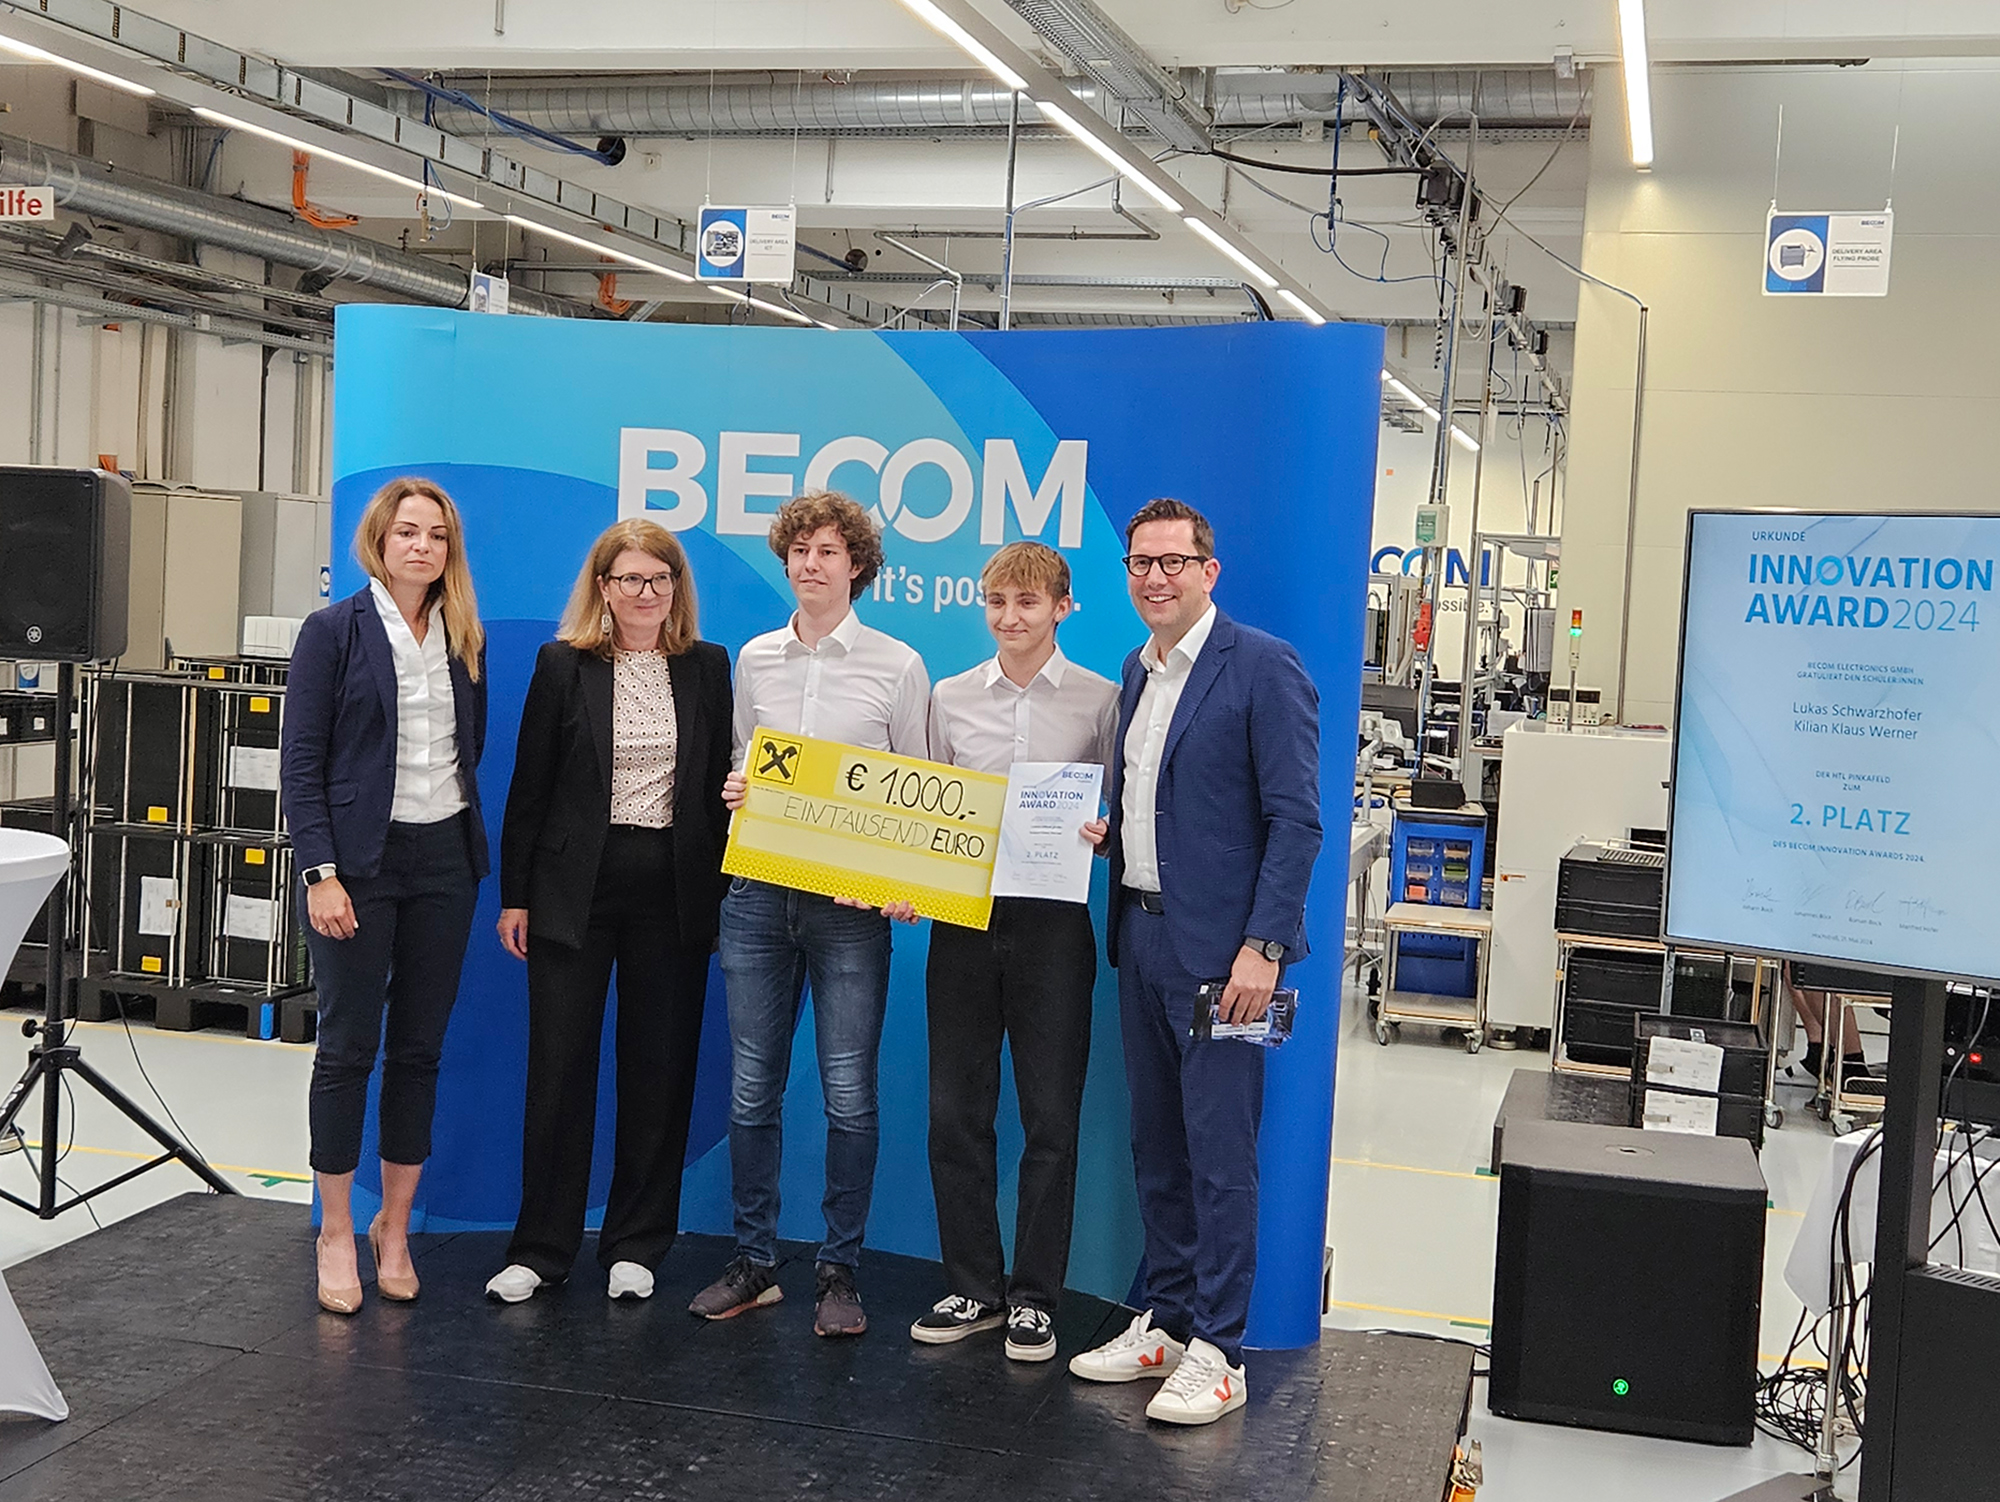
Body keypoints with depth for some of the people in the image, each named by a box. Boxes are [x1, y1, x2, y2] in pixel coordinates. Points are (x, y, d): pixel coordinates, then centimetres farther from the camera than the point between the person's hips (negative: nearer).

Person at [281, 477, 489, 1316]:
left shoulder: (465, 638, 9)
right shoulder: (335, 631, -4)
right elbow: (301, 763, -7)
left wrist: (468, 847, 7)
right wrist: (321, 871, -14)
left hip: (444, 860, 4)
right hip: (358, 860, -4)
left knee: (420, 1048, 8)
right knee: (348, 1048, 2)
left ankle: (394, 1227, 20)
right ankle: (337, 1232, 15)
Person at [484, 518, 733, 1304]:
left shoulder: (707, 667, 6)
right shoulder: (563, 665, 1)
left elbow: (722, 782, 7)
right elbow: (529, 785, 2)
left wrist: (722, 892, 3)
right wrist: (515, 895, 0)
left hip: (673, 892, 2)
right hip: (576, 886, -1)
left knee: (659, 1069, 7)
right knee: (559, 1068, 3)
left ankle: (636, 1246, 20)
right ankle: (540, 1248, 14)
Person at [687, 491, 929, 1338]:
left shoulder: (897, 667, 2)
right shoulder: (755, 659, 11)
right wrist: (733, 789, -2)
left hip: (851, 901, -3)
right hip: (757, 893, 3)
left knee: (849, 1093, -1)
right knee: (751, 1087, 6)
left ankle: (839, 1270, 11)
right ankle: (754, 1262, 18)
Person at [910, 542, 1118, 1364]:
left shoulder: (1100, 700, 2)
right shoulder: (950, 698, 9)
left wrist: (1103, 833, -16)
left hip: (1051, 919, -2)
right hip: (963, 918, 3)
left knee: (1050, 1118, 3)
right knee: (955, 1112, 6)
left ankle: (1034, 1298, 15)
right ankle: (973, 1289, 20)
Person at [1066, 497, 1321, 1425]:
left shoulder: (1264, 669, -10)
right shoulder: (1138, 671, 15)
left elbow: (1295, 818, -14)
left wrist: (1263, 947, -19)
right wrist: (1104, 829, 2)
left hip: (1218, 947, -8)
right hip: (1142, 935, 8)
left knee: (1219, 1150, -3)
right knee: (1156, 1144, 14)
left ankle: (1218, 1351, 6)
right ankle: (1166, 1322, 26)